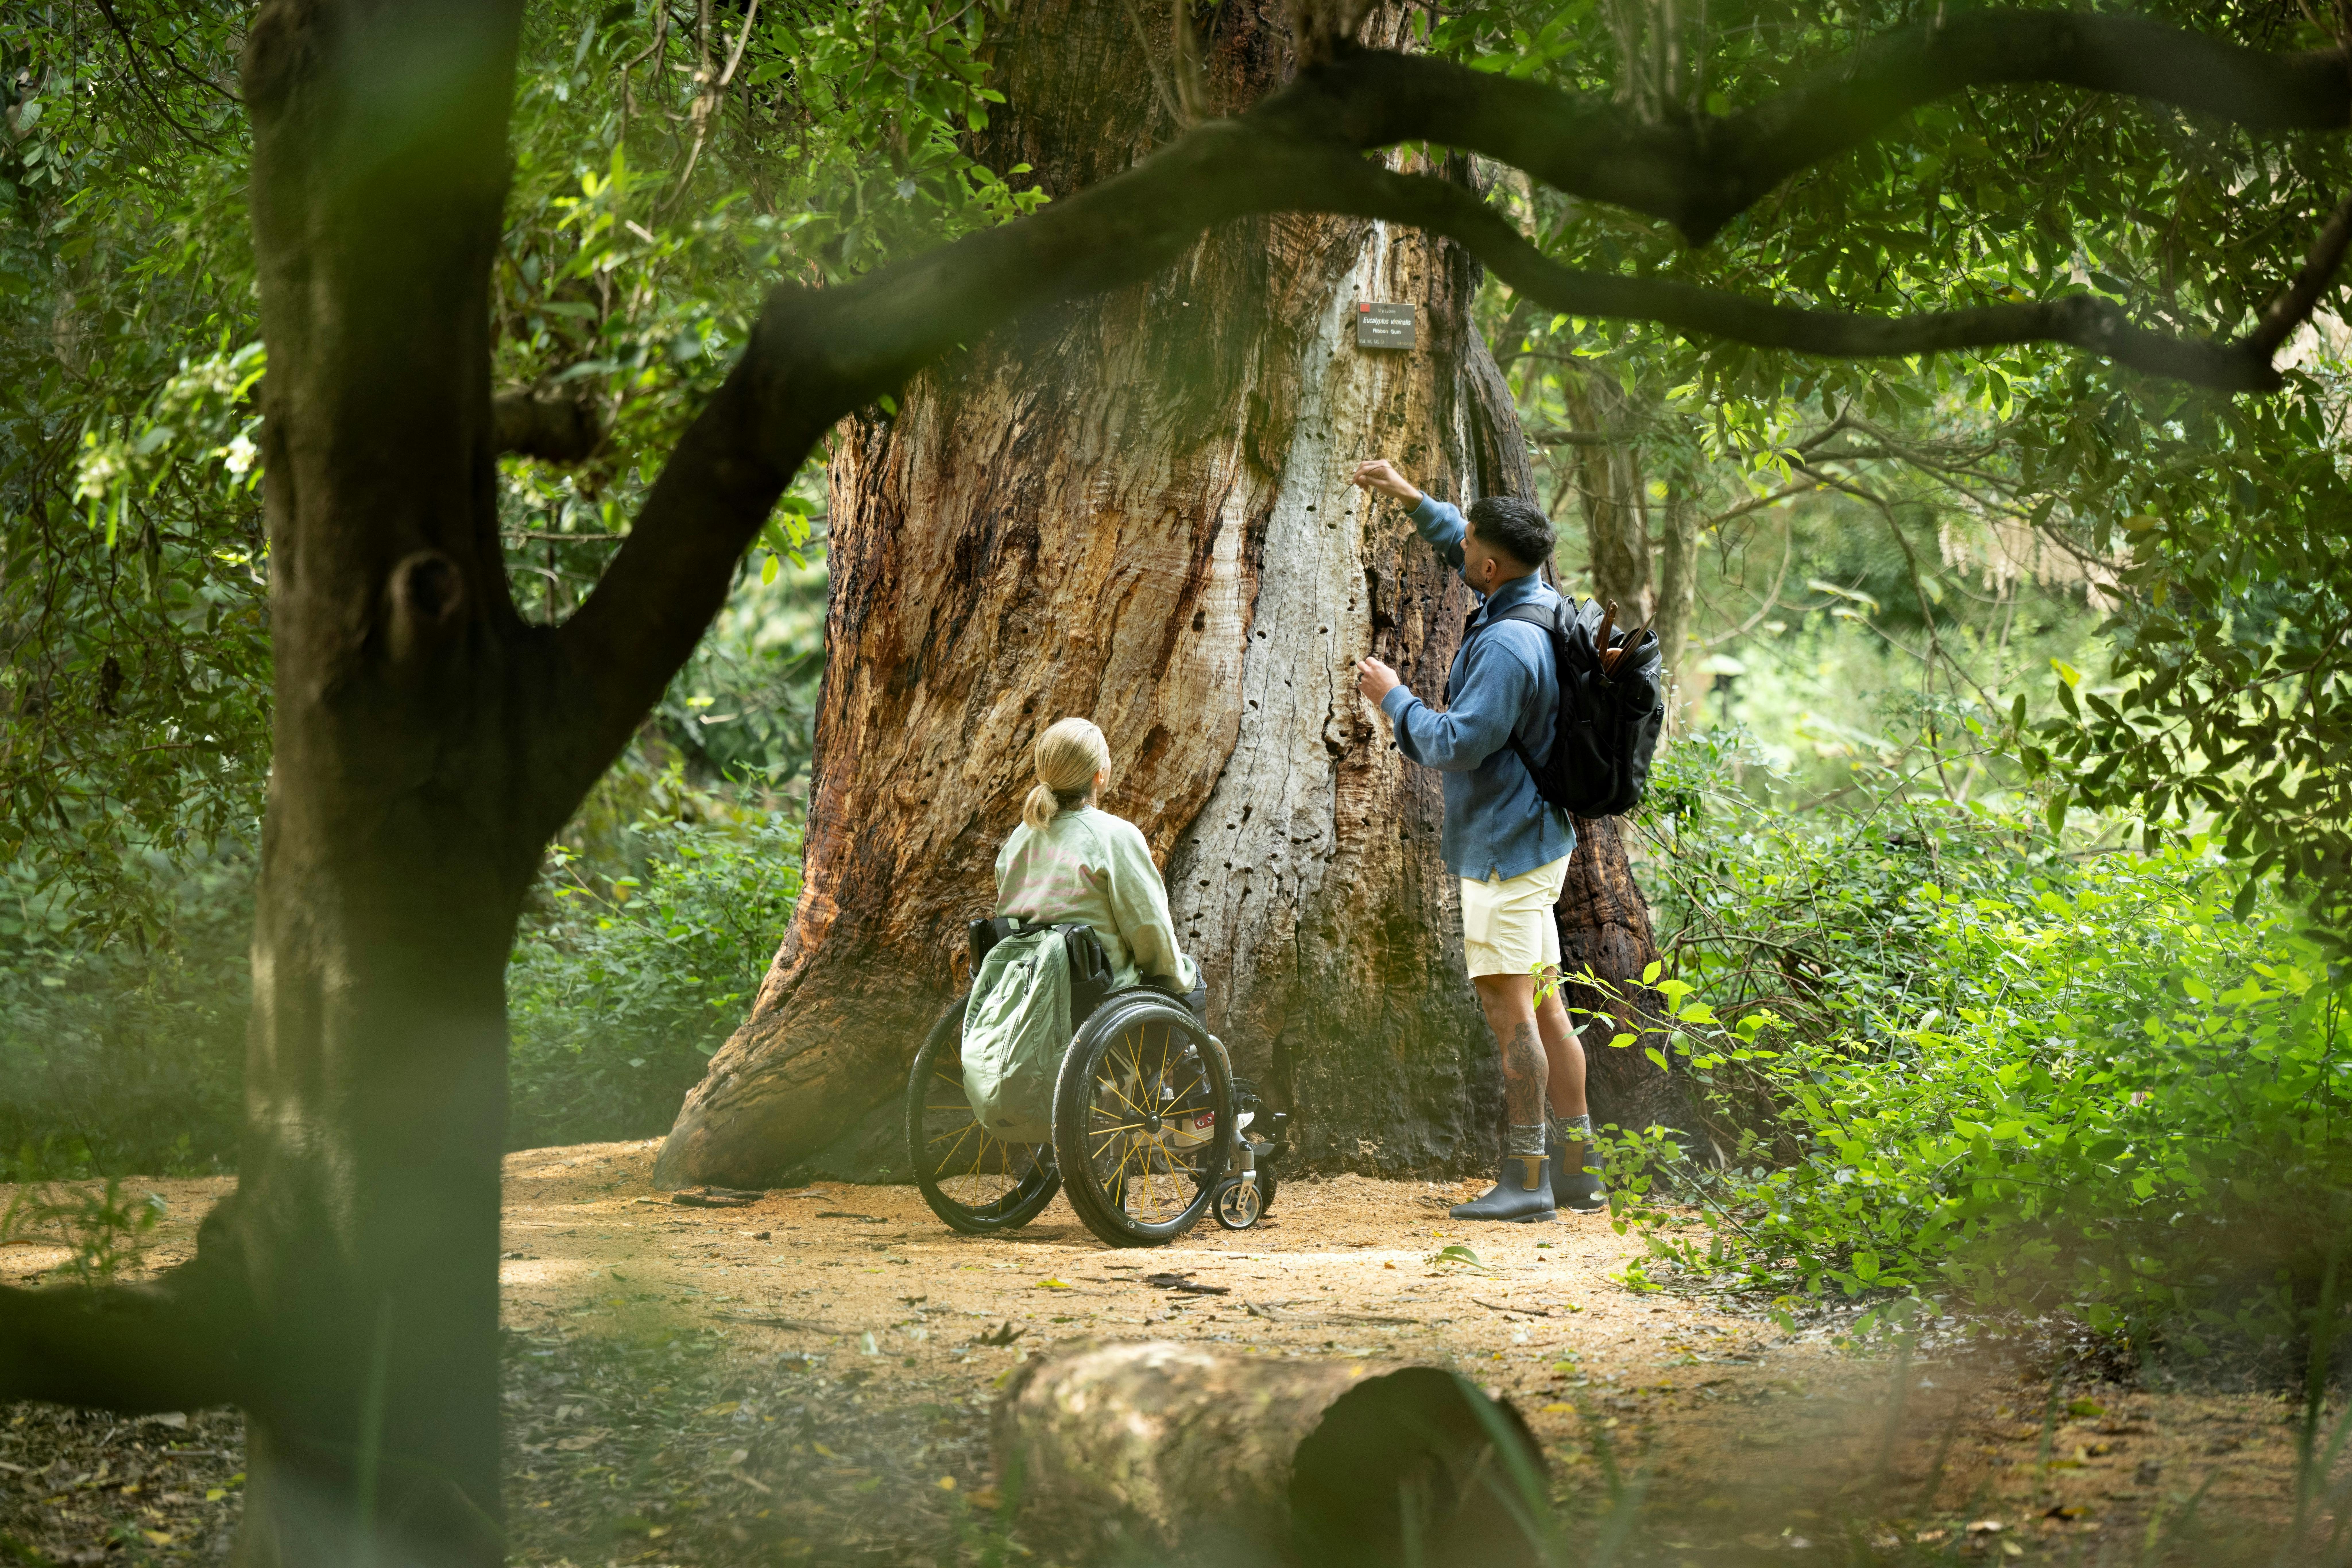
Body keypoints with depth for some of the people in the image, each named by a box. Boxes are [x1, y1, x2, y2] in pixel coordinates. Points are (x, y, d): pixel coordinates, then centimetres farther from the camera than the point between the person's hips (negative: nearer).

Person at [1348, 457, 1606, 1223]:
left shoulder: (1507, 645, -23)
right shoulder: (1540, 601, 8)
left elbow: (1457, 744, -23)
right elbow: (1463, 551, 28)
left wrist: (1394, 697, -9)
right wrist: (1412, 500, 28)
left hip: (1506, 849, -10)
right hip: (1536, 839, 10)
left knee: (1509, 1008, -9)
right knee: (1544, 1008, 12)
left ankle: (1526, 1180, -9)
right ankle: (1575, 1171, 15)